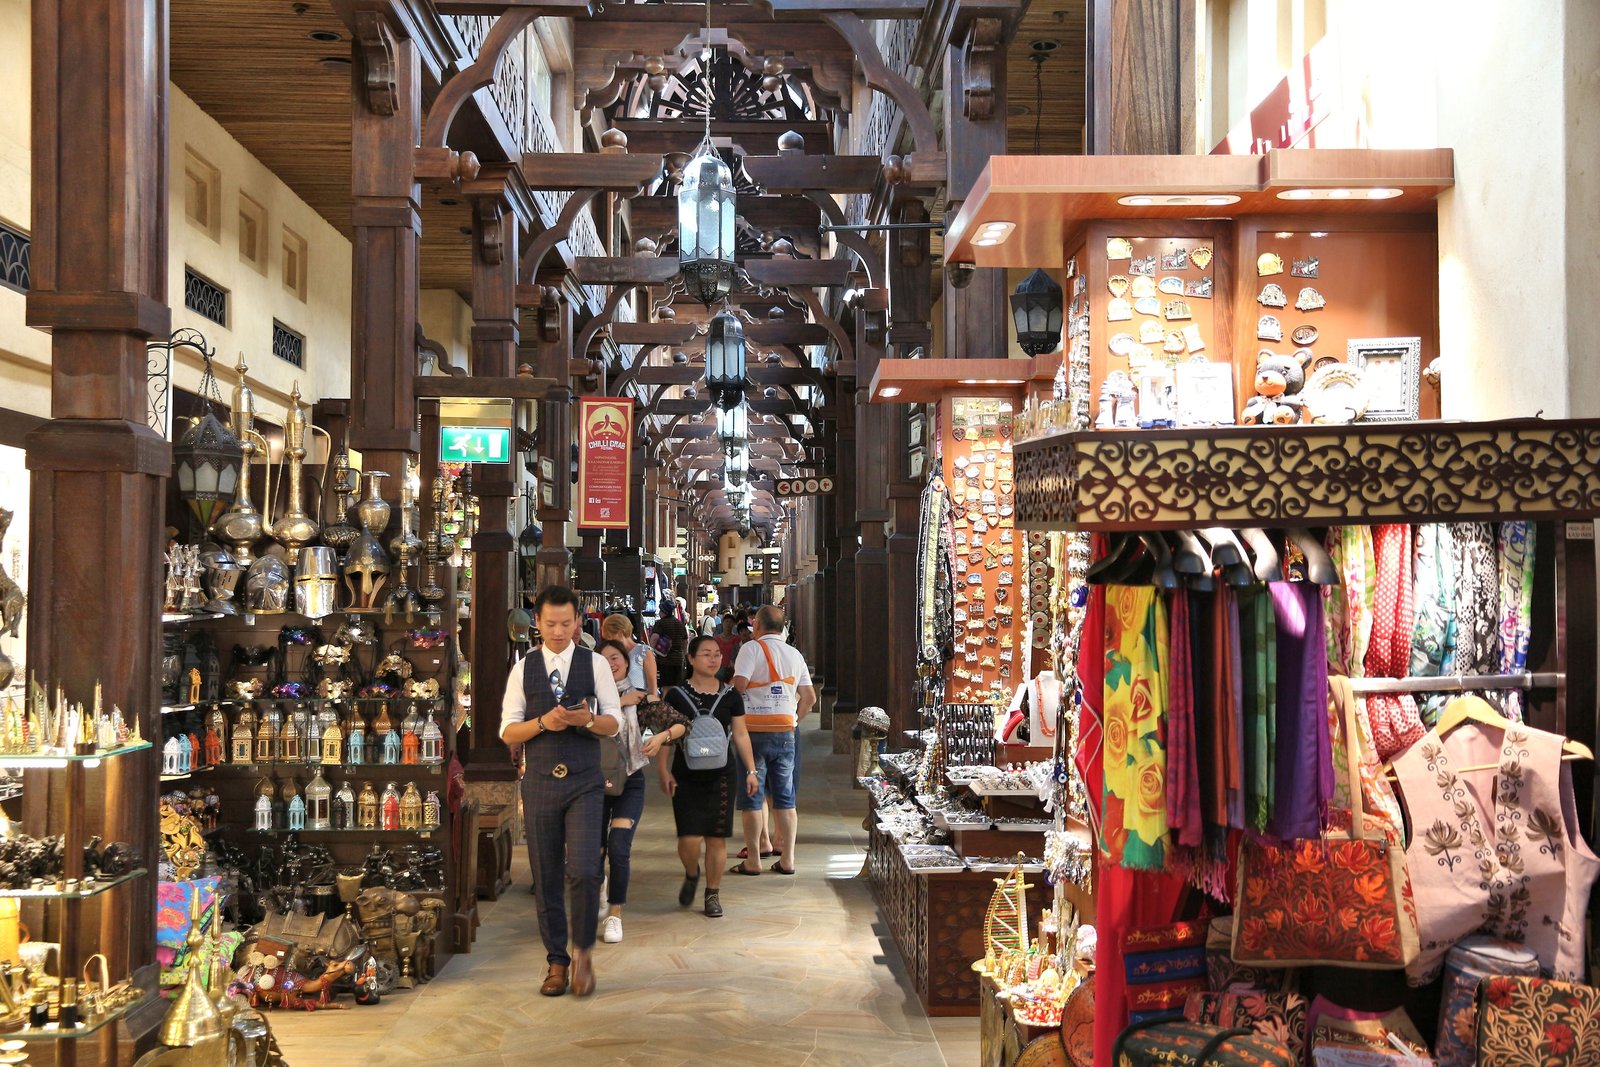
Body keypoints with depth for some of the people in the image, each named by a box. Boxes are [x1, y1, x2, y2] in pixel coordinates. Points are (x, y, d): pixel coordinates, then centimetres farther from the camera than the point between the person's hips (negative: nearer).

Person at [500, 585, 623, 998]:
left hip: (584, 782, -1)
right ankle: (556, 961, 19)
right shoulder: (523, 669, 6)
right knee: (546, 877, 7)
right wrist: (543, 723, -15)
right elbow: (508, 731, 3)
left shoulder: (595, 664, 3)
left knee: (584, 871, -13)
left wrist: (587, 720, -18)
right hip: (540, 782, 2)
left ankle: (582, 952, 6)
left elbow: (614, 723, 2)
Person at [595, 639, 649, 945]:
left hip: (629, 781, -1)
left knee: (619, 847, -14)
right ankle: (600, 883, 42)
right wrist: (619, 702, -19)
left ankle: (614, 915, -1)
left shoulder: (639, 697, 1)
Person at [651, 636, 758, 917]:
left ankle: (713, 894, 17)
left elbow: (741, 735, 10)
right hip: (686, 777, -1)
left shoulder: (730, 696, 5)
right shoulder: (676, 694, 0)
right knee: (689, 839, -7)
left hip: (721, 776, 1)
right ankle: (691, 874, 25)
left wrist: (751, 770, 6)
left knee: (717, 838, 2)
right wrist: (664, 771, -3)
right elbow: (665, 735, 3)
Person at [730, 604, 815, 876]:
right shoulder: (794, 653, 12)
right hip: (785, 730, 5)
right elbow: (809, 697, 12)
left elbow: (739, 684, -18)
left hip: (754, 729, -4)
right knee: (785, 798, 9)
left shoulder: (751, 648, -5)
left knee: (751, 798, 2)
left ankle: (753, 860, 4)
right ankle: (787, 859, 10)